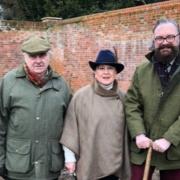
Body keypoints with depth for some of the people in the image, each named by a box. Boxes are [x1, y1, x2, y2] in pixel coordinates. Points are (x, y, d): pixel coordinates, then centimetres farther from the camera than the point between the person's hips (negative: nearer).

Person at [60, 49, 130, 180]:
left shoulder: (121, 97, 2)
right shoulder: (81, 96, -7)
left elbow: (124, 130, 8)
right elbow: (71, 128, -4)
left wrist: (125, 159, 12)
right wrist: (69, 157, -3)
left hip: (114, 163, 3)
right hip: (89, 163, -3)